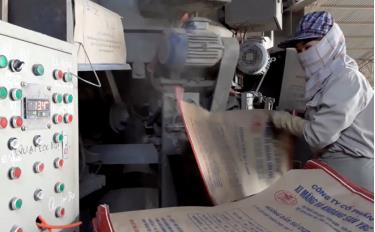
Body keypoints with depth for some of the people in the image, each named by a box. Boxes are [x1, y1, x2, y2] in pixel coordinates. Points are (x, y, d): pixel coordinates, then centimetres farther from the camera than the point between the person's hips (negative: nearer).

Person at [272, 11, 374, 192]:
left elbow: (319, 135, -21)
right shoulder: (325, 79, 9)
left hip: (353, 172, -8)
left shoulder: (346, 79, -17)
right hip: (335, 166, 8)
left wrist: (285, 120, -8)